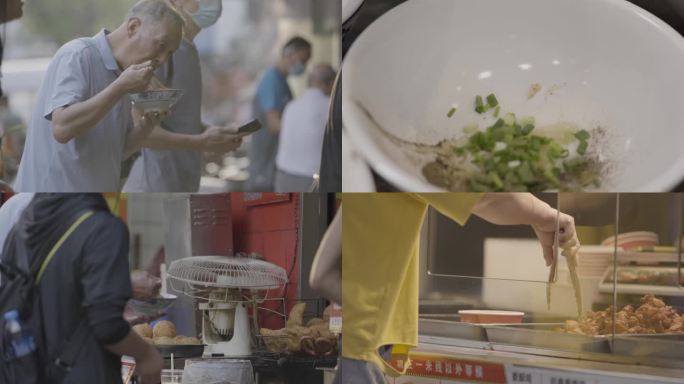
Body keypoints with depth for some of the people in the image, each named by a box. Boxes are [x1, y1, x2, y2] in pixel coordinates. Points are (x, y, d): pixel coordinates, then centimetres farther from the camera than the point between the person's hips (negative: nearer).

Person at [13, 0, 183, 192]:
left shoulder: (119, 73, 12)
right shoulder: (77, 55, -13)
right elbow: (62, 127, -26)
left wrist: (146, 126, -3)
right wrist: (120, 87, -25)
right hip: (55, 188, -8)